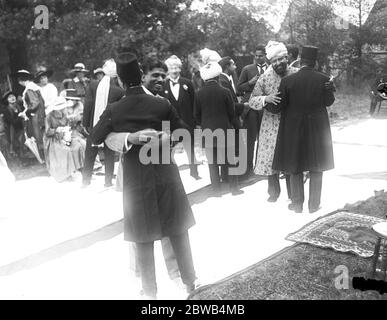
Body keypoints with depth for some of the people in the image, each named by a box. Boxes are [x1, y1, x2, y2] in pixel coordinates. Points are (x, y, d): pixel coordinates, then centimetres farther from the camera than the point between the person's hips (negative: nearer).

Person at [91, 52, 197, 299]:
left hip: (136, 179, -1)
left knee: (144, 238, 12)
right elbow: (183, 131, 0)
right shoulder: (162, 104, -8)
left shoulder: (114, 111, -11)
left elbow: (96, 139, -3)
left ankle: (151, 290, 24)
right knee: (178, 231, 16)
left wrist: (128, 139, -1)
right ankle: (190, 281, 28)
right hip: (166, 174, 1)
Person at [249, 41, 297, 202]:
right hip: (271, 124, 0)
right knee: (270, 157, 6)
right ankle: (274, 191, 27)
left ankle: (293, 194, 25)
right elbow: (252, 101, -3)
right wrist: (266, 99, -19)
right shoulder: (265, 78, -4)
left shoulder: (296, 74, -5)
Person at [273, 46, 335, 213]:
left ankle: (297, 203, 18)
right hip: (318, 128, 1)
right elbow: (329, 102, 2)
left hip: (294, 128, 0)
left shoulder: (287, 80, -10)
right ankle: (314, 204, 18)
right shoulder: (324, 79, -8)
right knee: (316, 168, 12)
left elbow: (281, 105, -7)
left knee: (295, 168, 12)